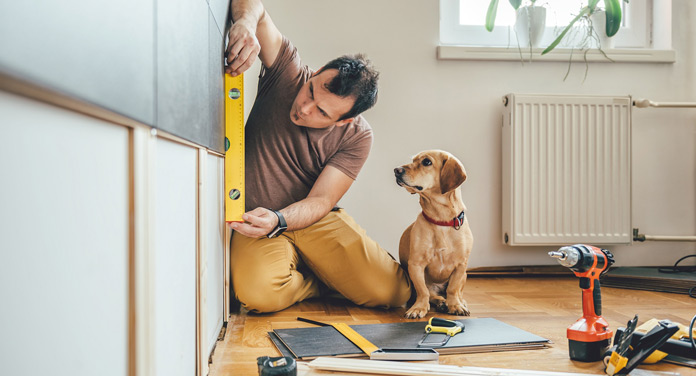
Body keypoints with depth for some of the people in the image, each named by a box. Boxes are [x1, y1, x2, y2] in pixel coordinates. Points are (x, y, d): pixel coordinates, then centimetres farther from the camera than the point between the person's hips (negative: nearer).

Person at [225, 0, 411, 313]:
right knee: (259, 293, -33)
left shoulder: (356, 137, -12)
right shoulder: (288, 72, -11)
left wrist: (276, 220, -35)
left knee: (394, 292, -17)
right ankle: (322, 283, 3)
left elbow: (320, 200, -16)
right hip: (258, 219, 0)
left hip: (314, 220, 0)